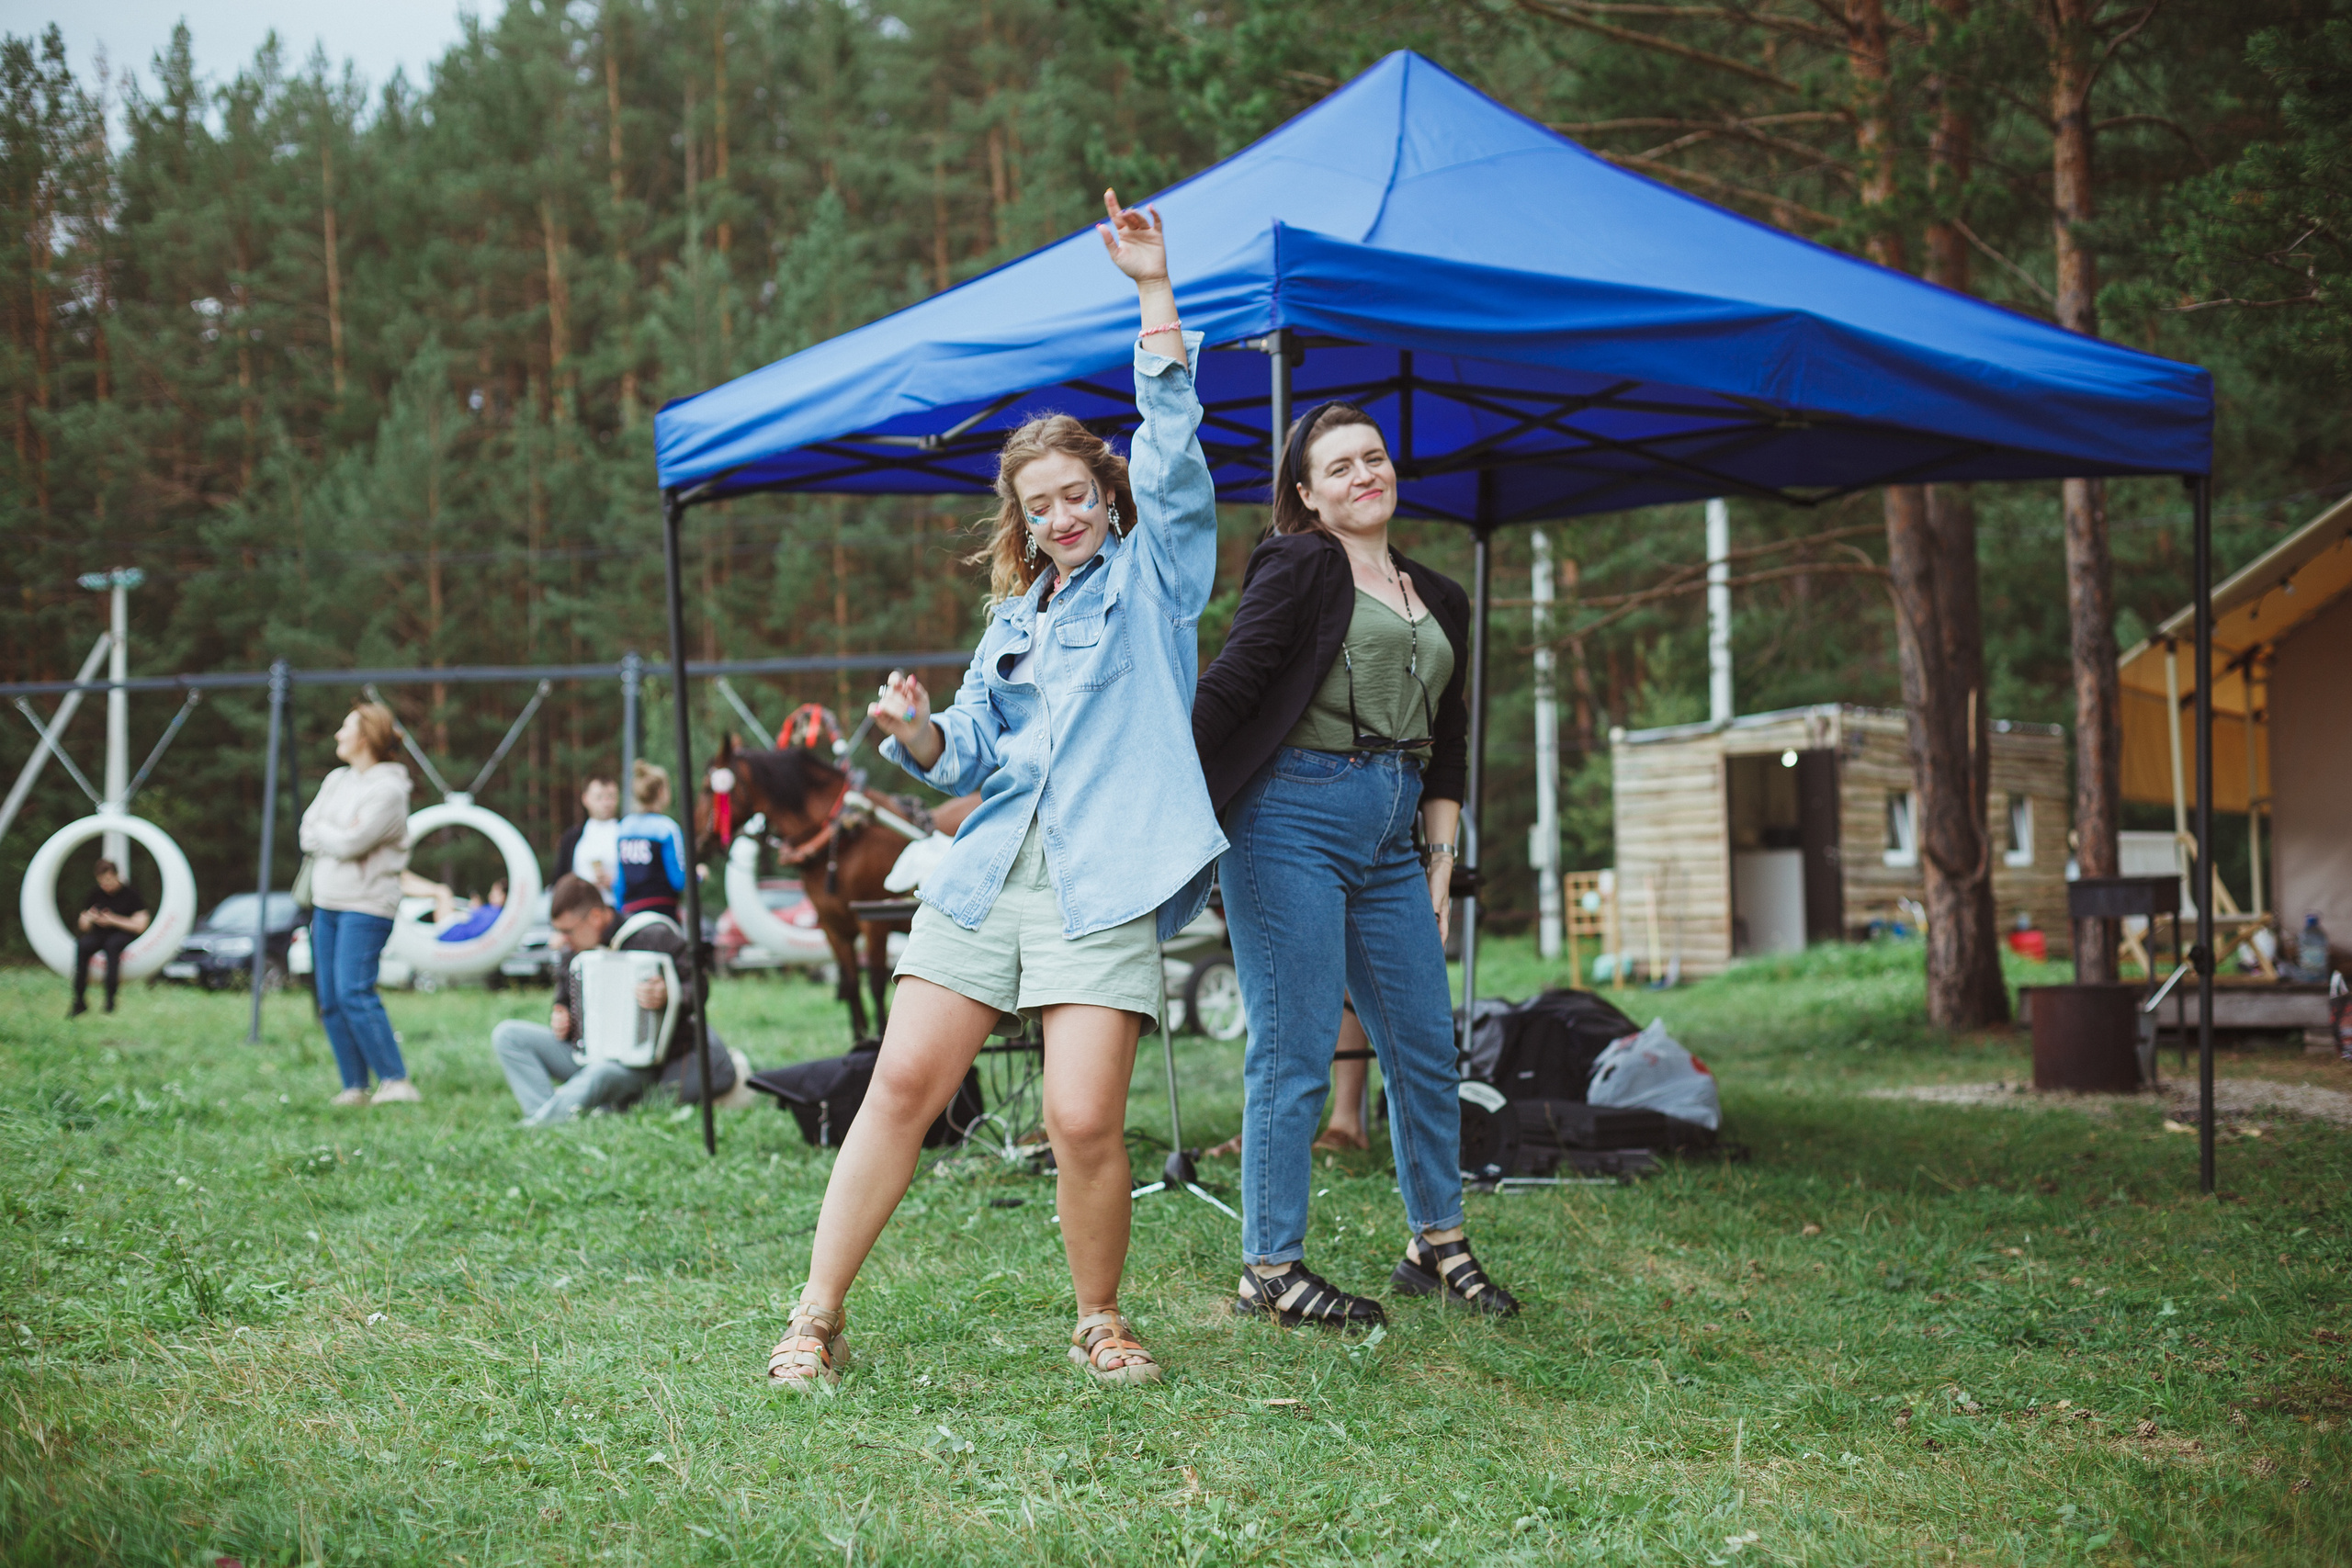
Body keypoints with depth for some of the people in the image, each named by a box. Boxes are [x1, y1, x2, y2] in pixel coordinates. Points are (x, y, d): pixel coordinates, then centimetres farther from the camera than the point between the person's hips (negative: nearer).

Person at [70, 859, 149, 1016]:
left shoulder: (130, 893, -3)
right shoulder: (95, 894, 8)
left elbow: (140, 925, -7)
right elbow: (83, 926, 10)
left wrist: (113, 920, -15)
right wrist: (89, 919, -14)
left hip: (124, 934, -3)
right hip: (100, 934, 3)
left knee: (112, 944, -39)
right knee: (82, 946, -30)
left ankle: (110, 1000, -38)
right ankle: (79, 1001, -28)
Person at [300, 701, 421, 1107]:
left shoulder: (388, 790, -10)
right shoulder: (337, 780, 15)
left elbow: (349, 843, -18)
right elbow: (308, 834, 8)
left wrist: (322, 831, -1)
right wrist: (338, 836, -8)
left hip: (366, 906, -8)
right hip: (326, 902, 8)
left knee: (354, 992, -18)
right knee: (330, 1001, 5)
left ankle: (396, 1081, -15)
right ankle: (355, 1088, 9)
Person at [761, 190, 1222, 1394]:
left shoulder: (1155, 573, 9)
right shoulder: (1016, 615, 22)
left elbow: (1173, 449, -5)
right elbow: (968, 754, 19)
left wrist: (1153, 290, -11)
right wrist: (917, 735, -4)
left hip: (1104, 881, -4)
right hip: (988, 868, 5)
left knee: (1084, 1120, -13)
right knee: (903, 1083, -3)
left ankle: (1099, 1319, 11)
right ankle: (817, 1318, 3)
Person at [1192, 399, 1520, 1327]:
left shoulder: (1439, 602, 20)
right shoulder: (1300, 567, -1)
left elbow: (1445, 746, 22)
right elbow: (1232, 682, -9)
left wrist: (1440, 867, 17)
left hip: (1389, 835, 7)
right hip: (1293, 818, -7)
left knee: (1426, 1043, 9)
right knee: (1294, 1050, -5)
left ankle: (1437, 1243, 24)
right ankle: (1270, 1270, 4)